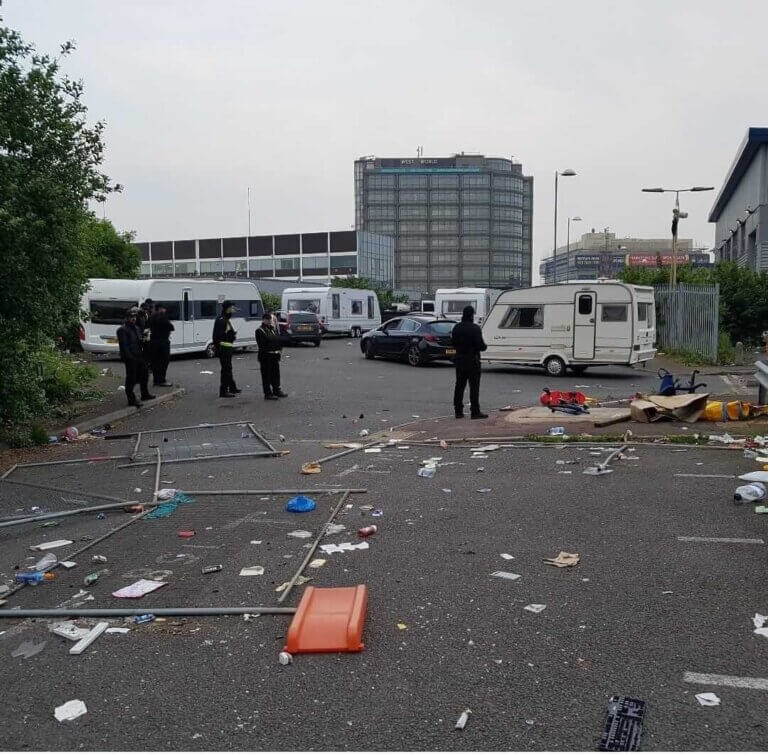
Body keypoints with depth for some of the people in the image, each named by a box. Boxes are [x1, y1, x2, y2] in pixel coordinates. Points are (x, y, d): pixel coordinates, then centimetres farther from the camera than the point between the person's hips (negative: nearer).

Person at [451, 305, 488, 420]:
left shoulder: (456, 328, 6)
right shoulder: (475, 329, -16)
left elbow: (453, 343, 13)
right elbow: (480, 345, -16)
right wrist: (485, 346, 4)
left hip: (460, 361, 6)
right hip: (472, 361, -6)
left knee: (459, 386, 11)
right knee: (474, 386, -2)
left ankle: (458, 411, 13)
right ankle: (475, 412, -2)